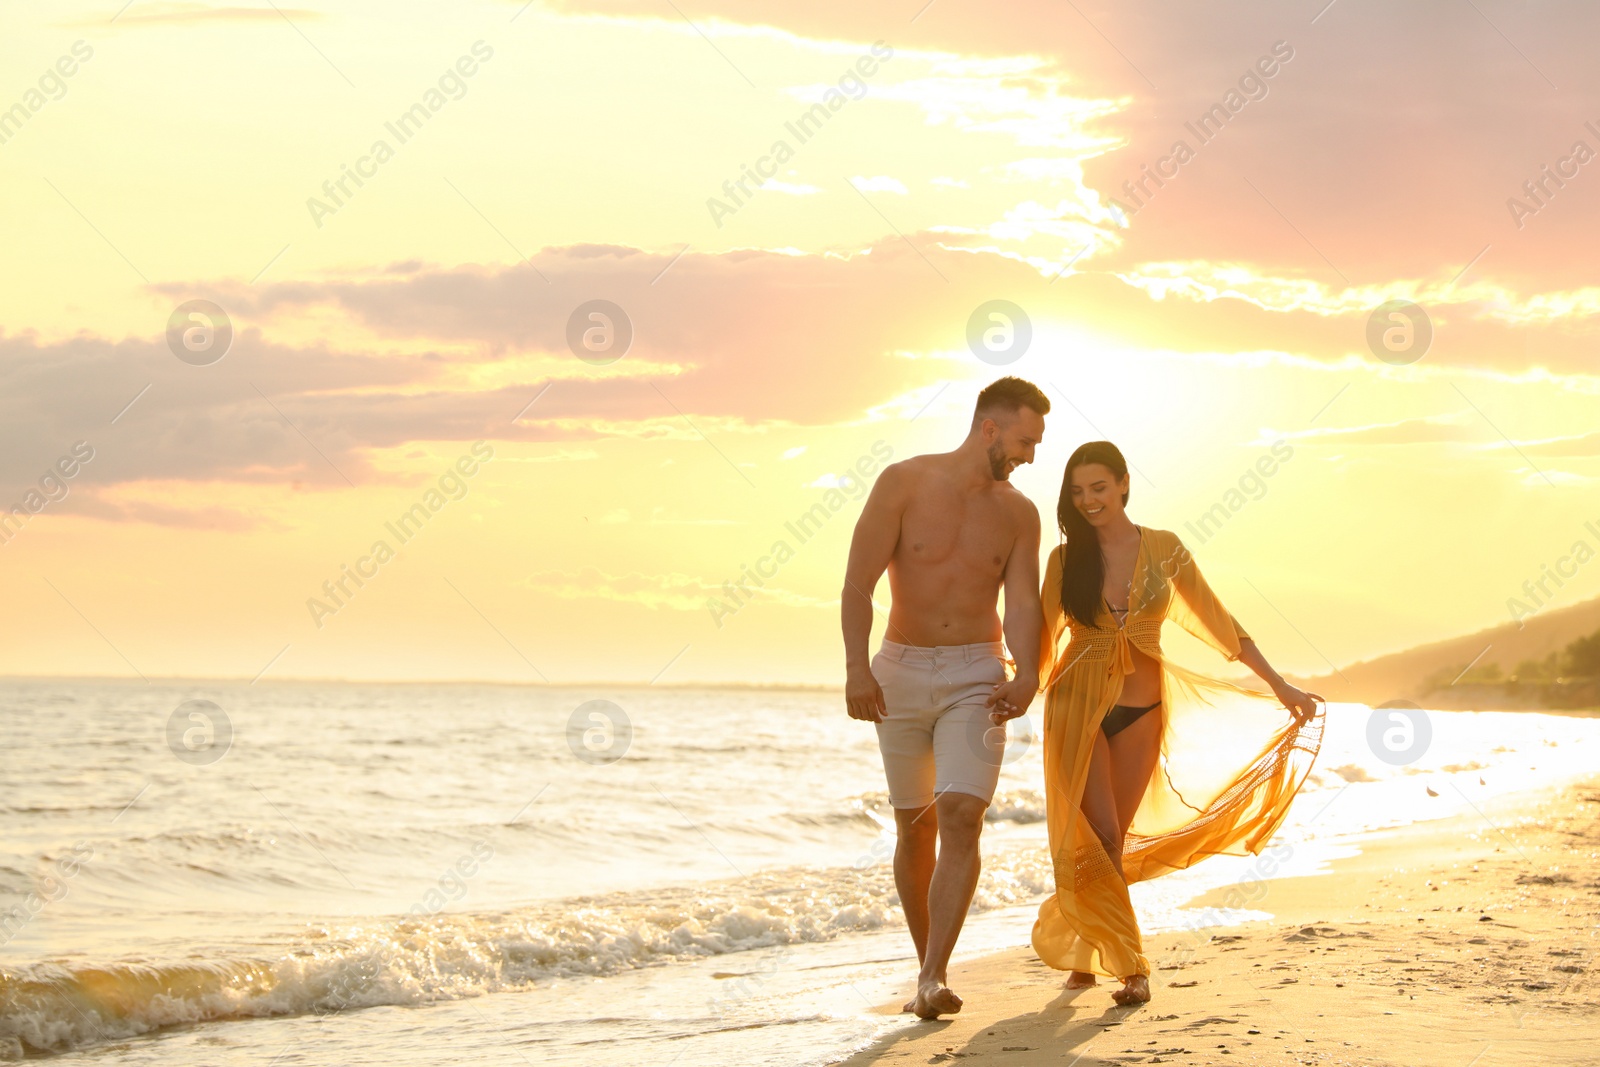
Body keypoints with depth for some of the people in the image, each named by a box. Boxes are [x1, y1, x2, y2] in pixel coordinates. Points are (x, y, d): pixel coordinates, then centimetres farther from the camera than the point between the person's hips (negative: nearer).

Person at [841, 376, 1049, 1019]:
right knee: (916, 829, 8)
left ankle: (933, 979, -19)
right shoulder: (905, 483, -7)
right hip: (900, 672, -1)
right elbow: (858, 583, -11)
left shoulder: (1019, 514, 3)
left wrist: (1026, 677, -24)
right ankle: (928, 964, 24)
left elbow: (1022, 604, -4)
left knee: (961, 818, -16)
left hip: (976, 677, 1)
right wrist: (857, 667, -24)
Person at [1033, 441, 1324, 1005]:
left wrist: (1279, 685, 2)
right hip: (1079, 706, -1)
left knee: (1113, 841, 4)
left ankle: (1081, 950, 21)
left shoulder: (1164, 550, 0)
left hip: (1141, 711, 1)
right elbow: (1042, 637, 4)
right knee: (1099, 837, -10)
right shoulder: (1066, 558, 0)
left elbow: (1218, 621, 3)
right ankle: (1129, 966, -3)